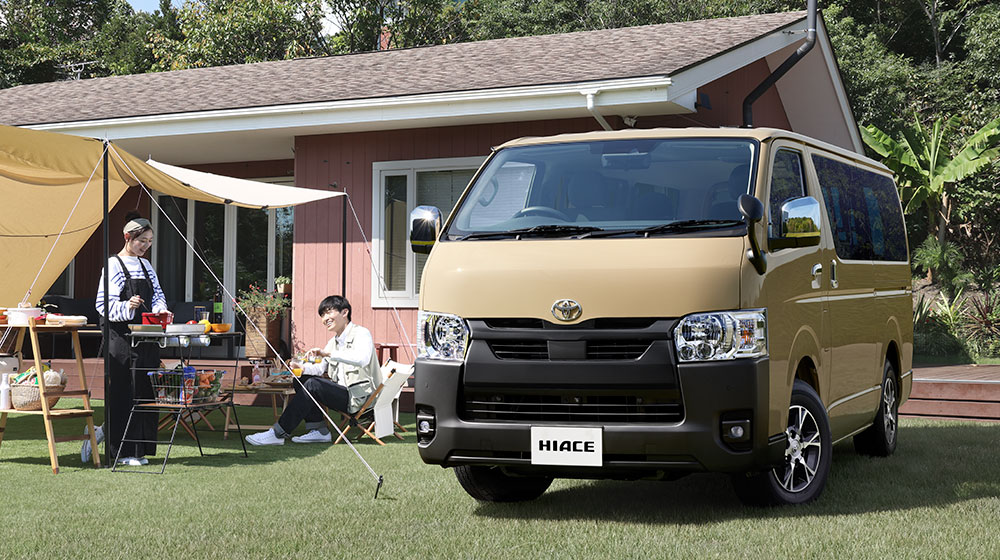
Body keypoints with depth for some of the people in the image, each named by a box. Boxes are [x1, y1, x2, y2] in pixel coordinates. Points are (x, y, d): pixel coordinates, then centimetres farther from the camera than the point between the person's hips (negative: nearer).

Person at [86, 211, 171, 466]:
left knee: (145, 392, 5)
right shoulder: (114, 265, -5)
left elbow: (157, 295, 17)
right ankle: (123, 452, 0)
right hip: (121, 339, -7)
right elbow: (104, 304, -11)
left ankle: (139, 449, 12)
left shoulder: (146, 266, 16)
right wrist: (127, 307, -28)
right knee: (122, 394, -6)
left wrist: (161, 311, -5)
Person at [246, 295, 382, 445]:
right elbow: (320, 368, 18)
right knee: (301, 380, 2)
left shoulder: (361, 334, -9)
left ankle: (278, 433, -20)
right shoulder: (333, 342, 20)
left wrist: (328, 353, -33)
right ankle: (319, 430, -4)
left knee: (312, 384, -23)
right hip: (343, 392, 9)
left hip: (359, 398, -9)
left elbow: (363, 359, -29)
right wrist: (303, 368, -5)